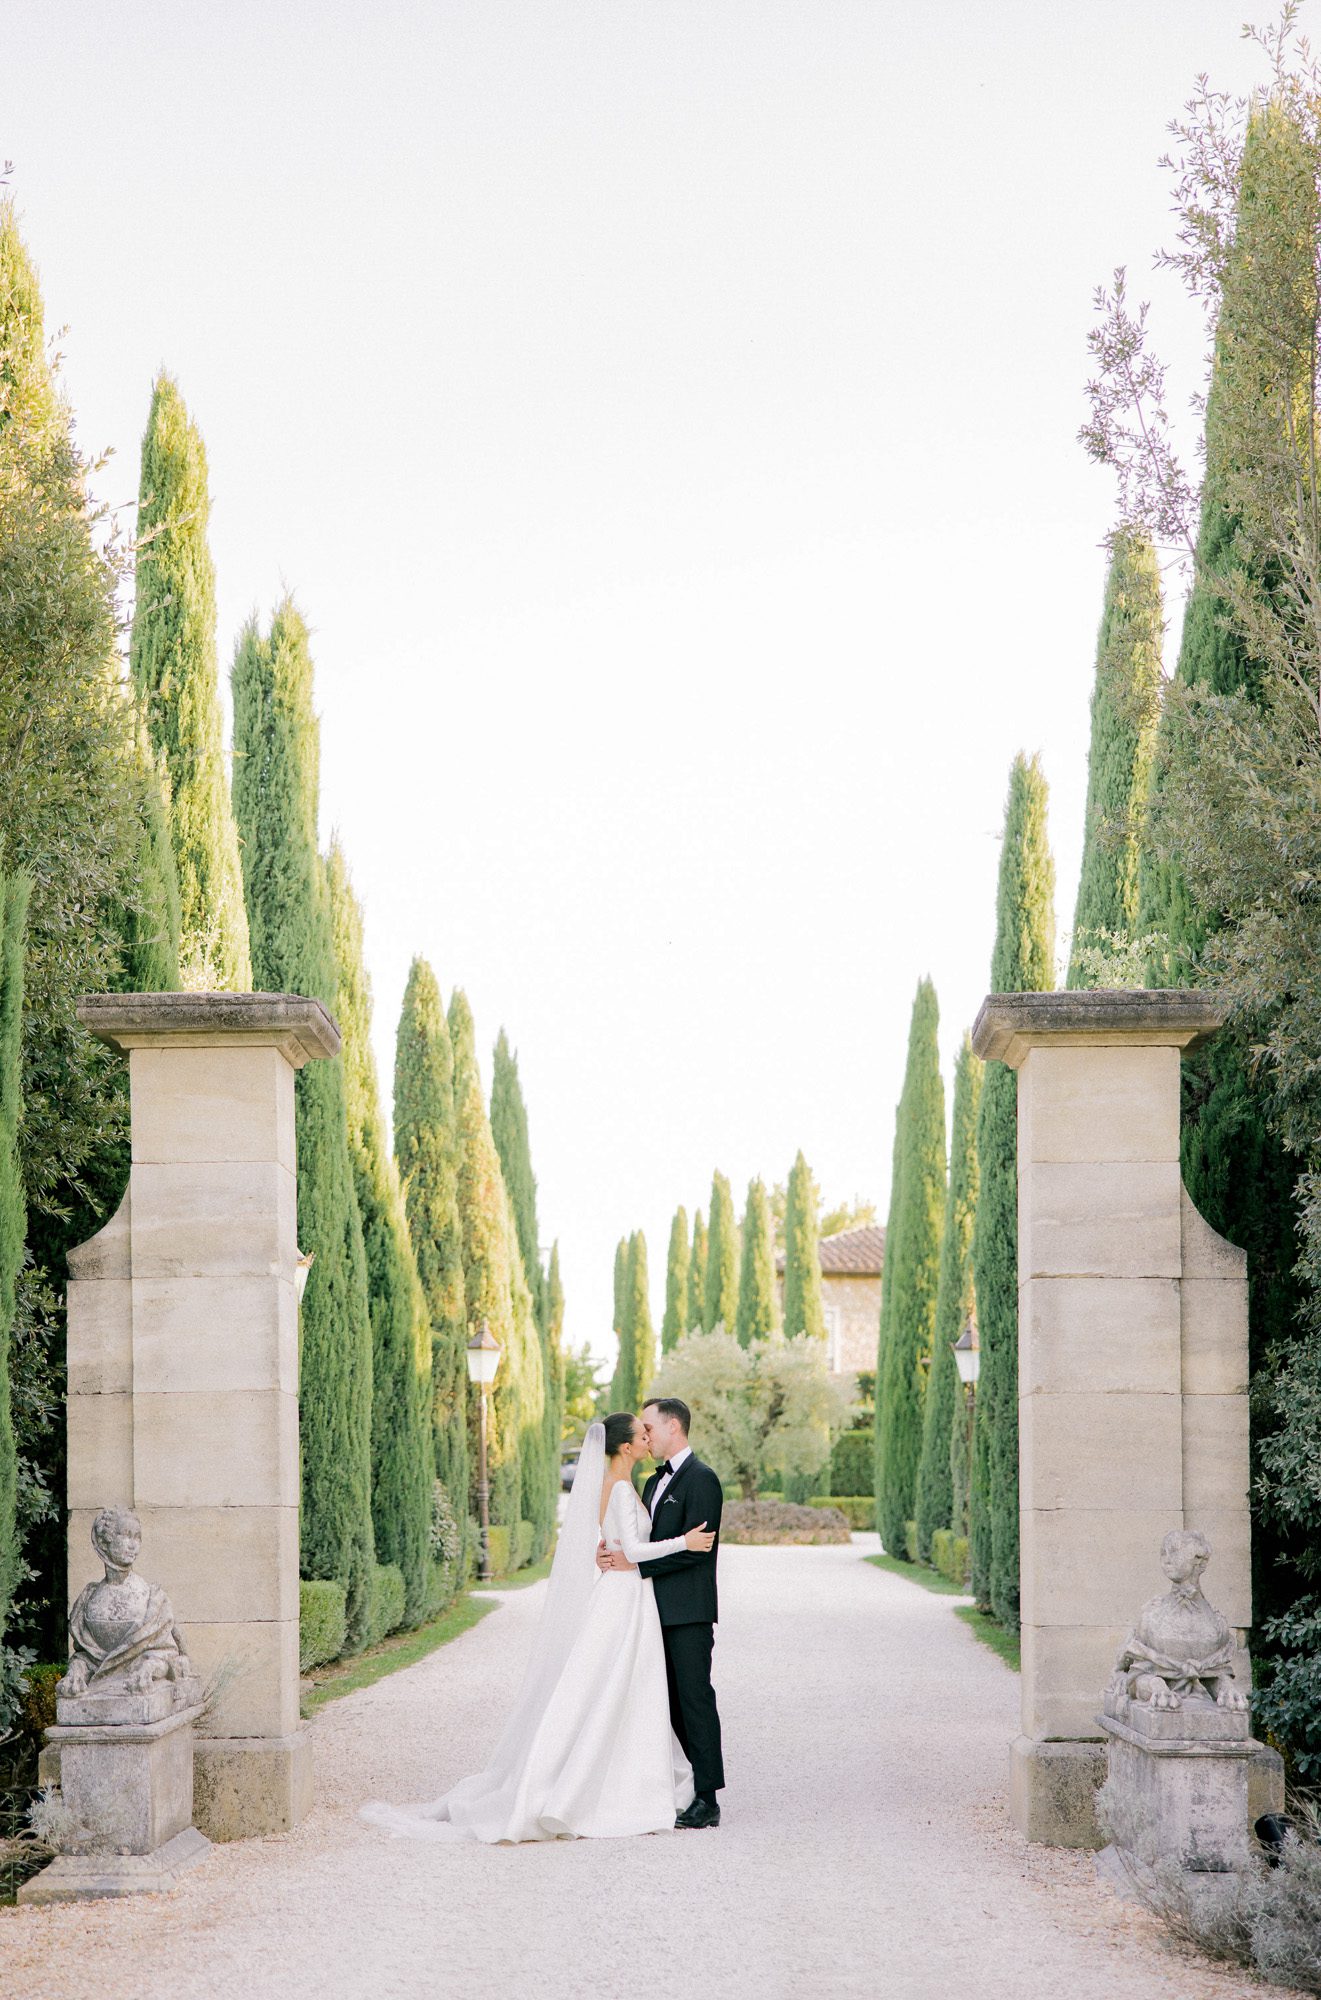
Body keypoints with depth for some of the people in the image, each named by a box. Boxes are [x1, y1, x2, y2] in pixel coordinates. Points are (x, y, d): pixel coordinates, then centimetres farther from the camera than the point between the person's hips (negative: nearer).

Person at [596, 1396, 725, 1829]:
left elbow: (693, 1548, -18)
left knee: (695, 1699, -7)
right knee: (673, 1704, 11)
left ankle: (706, 1800, -5)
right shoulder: (656, 1482, 19)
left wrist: (634, 1564, -19)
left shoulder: (701, 1479, -12)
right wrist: (614, 1550, -3)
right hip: (662, 1611, 9)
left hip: (689, 1612, -9)